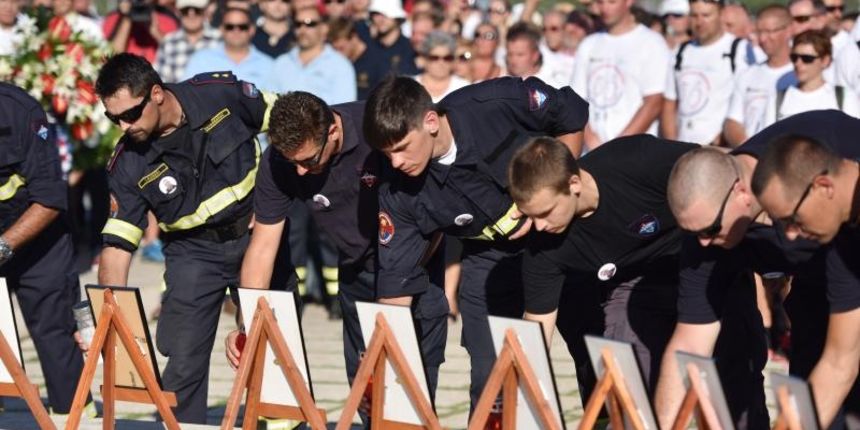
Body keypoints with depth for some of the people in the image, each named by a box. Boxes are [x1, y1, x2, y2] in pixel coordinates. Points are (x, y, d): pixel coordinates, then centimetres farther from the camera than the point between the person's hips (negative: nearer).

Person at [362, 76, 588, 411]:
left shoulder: (499, 104, -29)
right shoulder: (400, 198, -22)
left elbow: (573, 117, -11)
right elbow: (396, 286, -16)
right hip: (491, 259, 1)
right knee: (489, 382, -5)